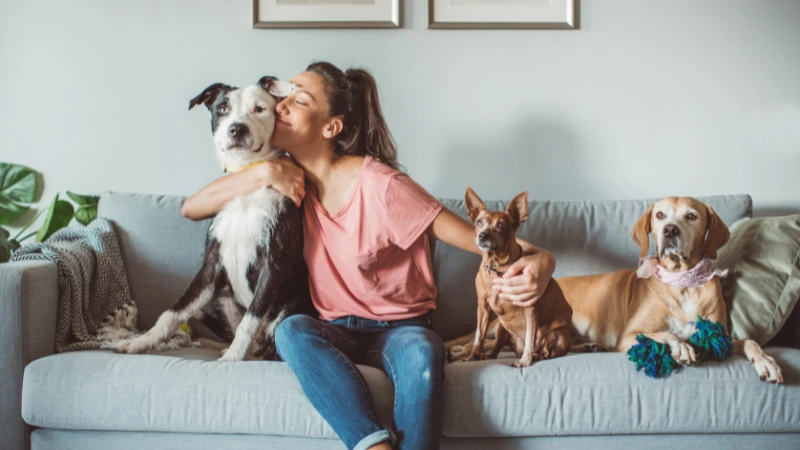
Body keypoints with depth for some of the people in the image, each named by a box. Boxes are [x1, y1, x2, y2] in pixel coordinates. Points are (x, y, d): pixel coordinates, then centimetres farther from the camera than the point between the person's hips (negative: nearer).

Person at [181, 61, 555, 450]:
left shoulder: (378, 185, -16)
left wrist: (536, 259, -39)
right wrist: (264, 173, -14)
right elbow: (191, 209, 0)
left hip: (399, 328, -3)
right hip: (335, 331, 4)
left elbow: (476, 237, -17)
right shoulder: (292, 179, 1)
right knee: (291, 330, -31)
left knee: (422, 352, -38)